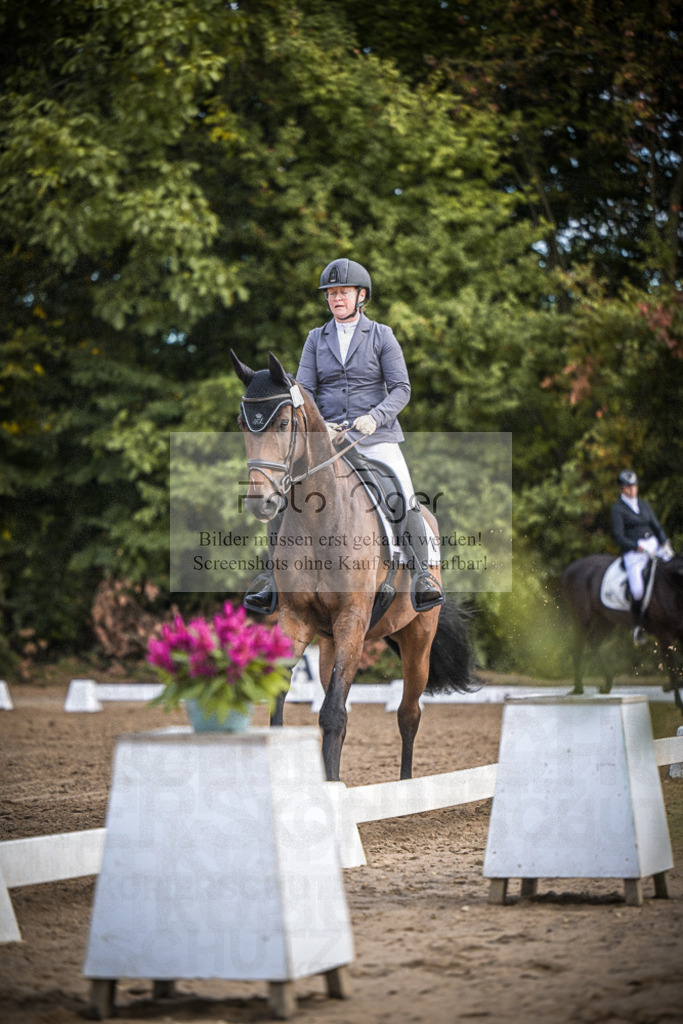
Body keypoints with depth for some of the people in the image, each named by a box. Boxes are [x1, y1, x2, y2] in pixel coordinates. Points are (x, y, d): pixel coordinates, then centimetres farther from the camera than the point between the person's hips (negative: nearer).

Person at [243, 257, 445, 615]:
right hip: (328, 438, 2)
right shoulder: (316, 339, 11)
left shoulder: (381, 336, 4)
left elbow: (401, 389, -1)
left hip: (376, 438, -2)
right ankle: (274, 575, -3)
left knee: (404, 498, -22)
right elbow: (304, 391, 6)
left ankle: (422, 576, -12)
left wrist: (374, 417, -19)